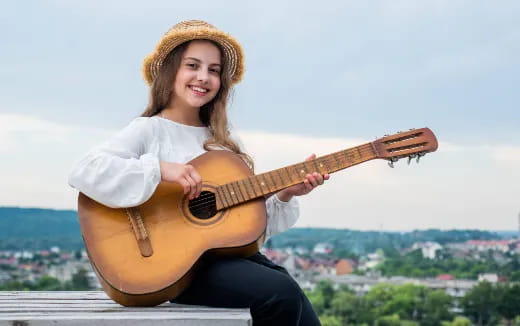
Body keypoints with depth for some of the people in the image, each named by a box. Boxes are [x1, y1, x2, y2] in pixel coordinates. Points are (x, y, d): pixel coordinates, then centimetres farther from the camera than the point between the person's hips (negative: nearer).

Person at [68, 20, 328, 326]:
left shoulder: (222, 141, 19)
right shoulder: (150, 130, -1)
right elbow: (84, 171, -17)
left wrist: (284, 195, -3)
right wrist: (161, 169, -22)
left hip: (231, 252, 6)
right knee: (282, 293, -26)